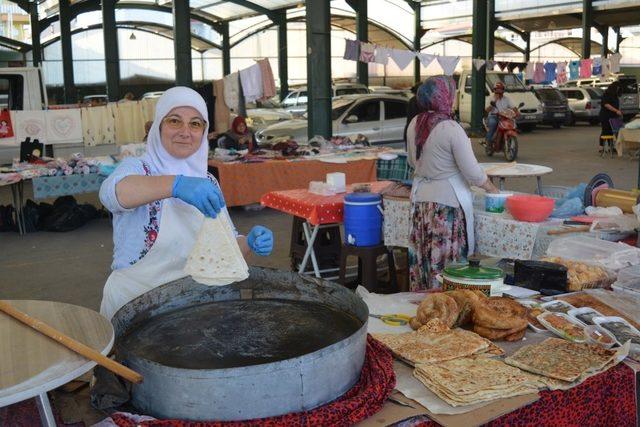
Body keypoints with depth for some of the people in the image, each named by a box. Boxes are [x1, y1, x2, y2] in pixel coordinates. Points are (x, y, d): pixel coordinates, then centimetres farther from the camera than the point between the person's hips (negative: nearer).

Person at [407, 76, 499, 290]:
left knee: (422, 257, 13)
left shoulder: (414, 125, 4)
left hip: (420, 196, 7)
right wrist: (492, 188, 5)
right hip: (447, 202, -7)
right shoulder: (451, 129, -16)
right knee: (446, 261, 1)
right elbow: (473, 173, -12)